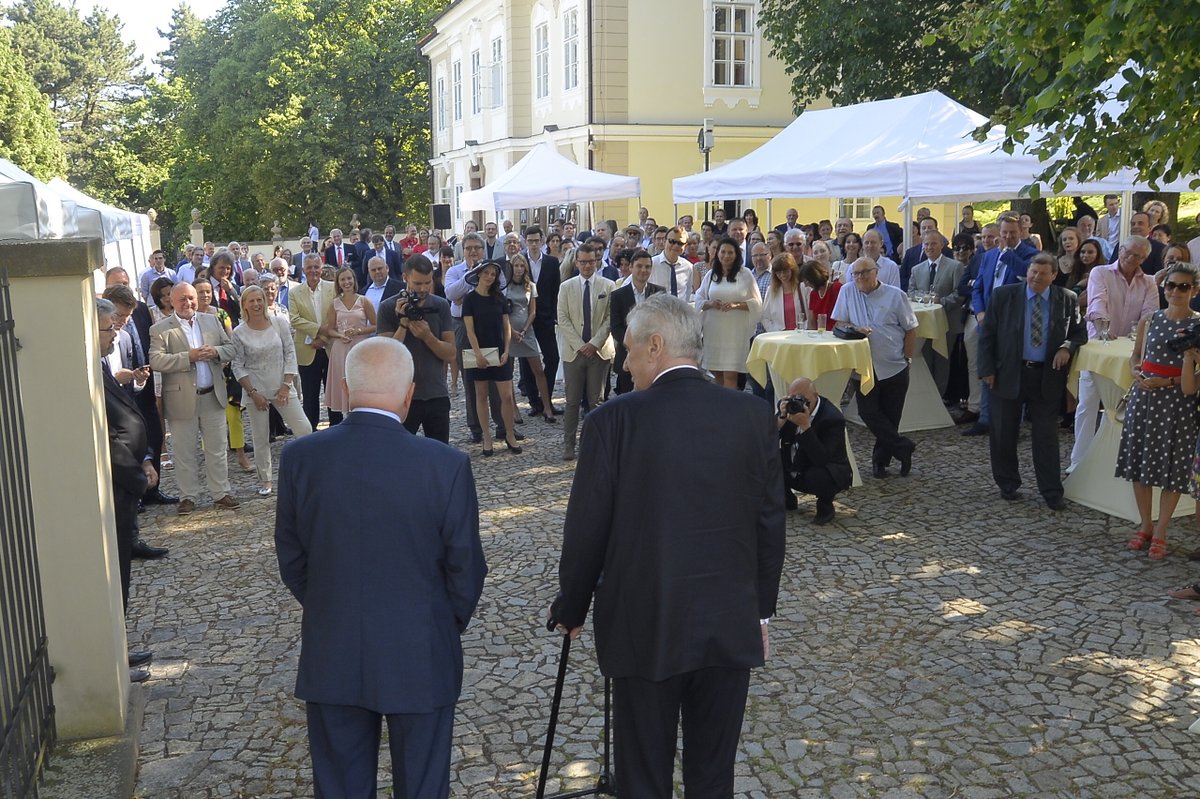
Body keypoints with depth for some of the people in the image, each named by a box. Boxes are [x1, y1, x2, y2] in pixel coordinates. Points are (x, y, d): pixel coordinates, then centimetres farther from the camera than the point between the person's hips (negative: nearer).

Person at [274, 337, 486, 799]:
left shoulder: (300, 458, -10)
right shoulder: (446, 465, -18)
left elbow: (291, 560, 1)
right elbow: (465, 568, -8)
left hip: (331, 657, 2)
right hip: (420, 658, -2)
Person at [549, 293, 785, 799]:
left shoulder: (613, 421, -12)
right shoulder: (755, 416, -2)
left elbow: (586, 530, -7)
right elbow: (770, 524, 4)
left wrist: (570, 609, 9)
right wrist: (761, 610, 16)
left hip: (645, 626, -3)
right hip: (731, 624, 3)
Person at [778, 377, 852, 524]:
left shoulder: (832, 418, -27)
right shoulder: (788, 407, -9)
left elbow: (822, 460, -36)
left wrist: (805, 426, -42)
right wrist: (782, 418, -31)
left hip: (826, 471, -6)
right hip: (794, 470, 6)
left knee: (817, 477, -39)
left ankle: (825, 506, -3)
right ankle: (787, 499, 13)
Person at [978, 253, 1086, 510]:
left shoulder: (1067, 300, 1)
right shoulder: (1004, 295, -2)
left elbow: (1079, 332, 12)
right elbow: (987, 333, 1)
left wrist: (1067, 346, -11)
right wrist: (987, 370, -4)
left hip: (1047, 377, 0)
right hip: (1008, 374, 0)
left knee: (1046, 437, 3)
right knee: (1003, 434, 9)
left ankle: (1052, 493, 11)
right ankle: (1007, 484, 26)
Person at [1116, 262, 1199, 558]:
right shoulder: (1150, 320, 5)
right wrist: (1137, 374, -3)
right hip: (1144, 398, 4)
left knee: (1172, 468, 3)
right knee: (1140, 462, 9)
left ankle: (1160, 533, 16)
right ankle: (1145, 525, 25)